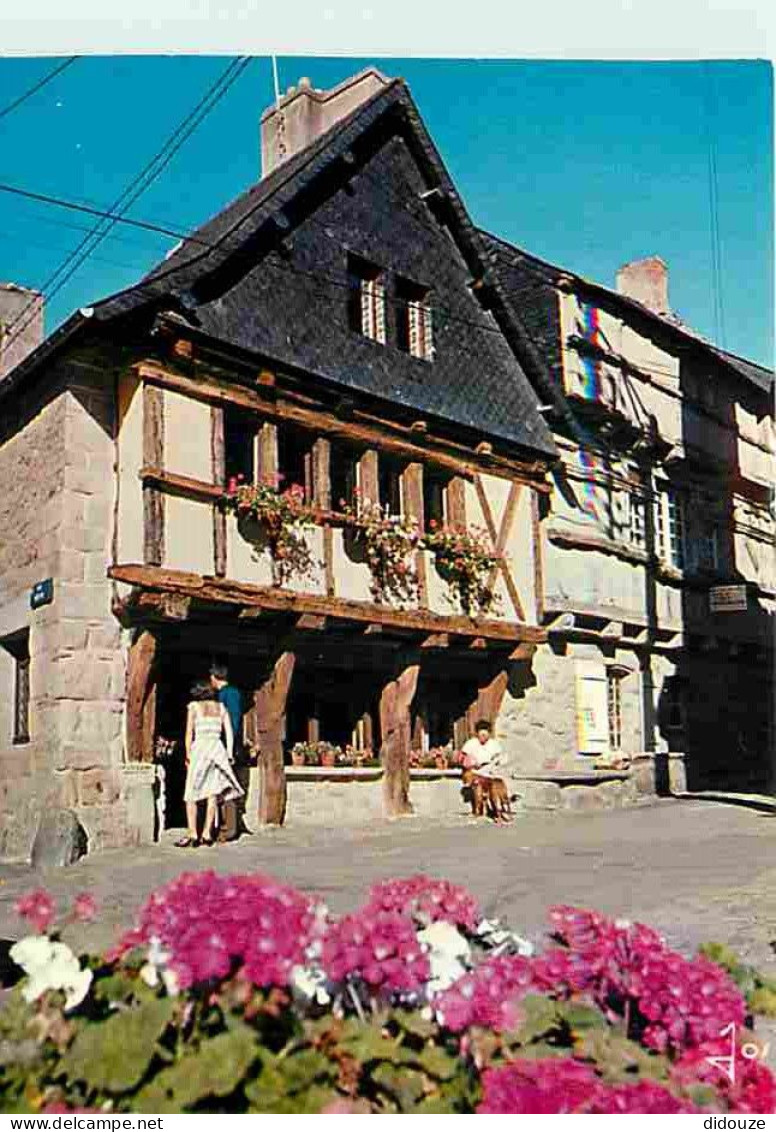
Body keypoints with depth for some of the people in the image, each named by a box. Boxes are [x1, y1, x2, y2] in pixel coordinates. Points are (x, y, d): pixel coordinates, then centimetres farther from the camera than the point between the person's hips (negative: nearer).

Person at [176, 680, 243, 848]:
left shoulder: (194, 706, 3)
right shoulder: (221, 707, 12)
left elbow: (189, 731, -5)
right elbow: (229, 732, 8)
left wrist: (188, 754, -2)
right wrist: (229, 754, 11)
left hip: (199, 748, -4)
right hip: (218, 749, 4)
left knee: (191, 795, 3)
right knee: (212, 793, 8)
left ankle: (192, 834, -3)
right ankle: (207, 834, 5)